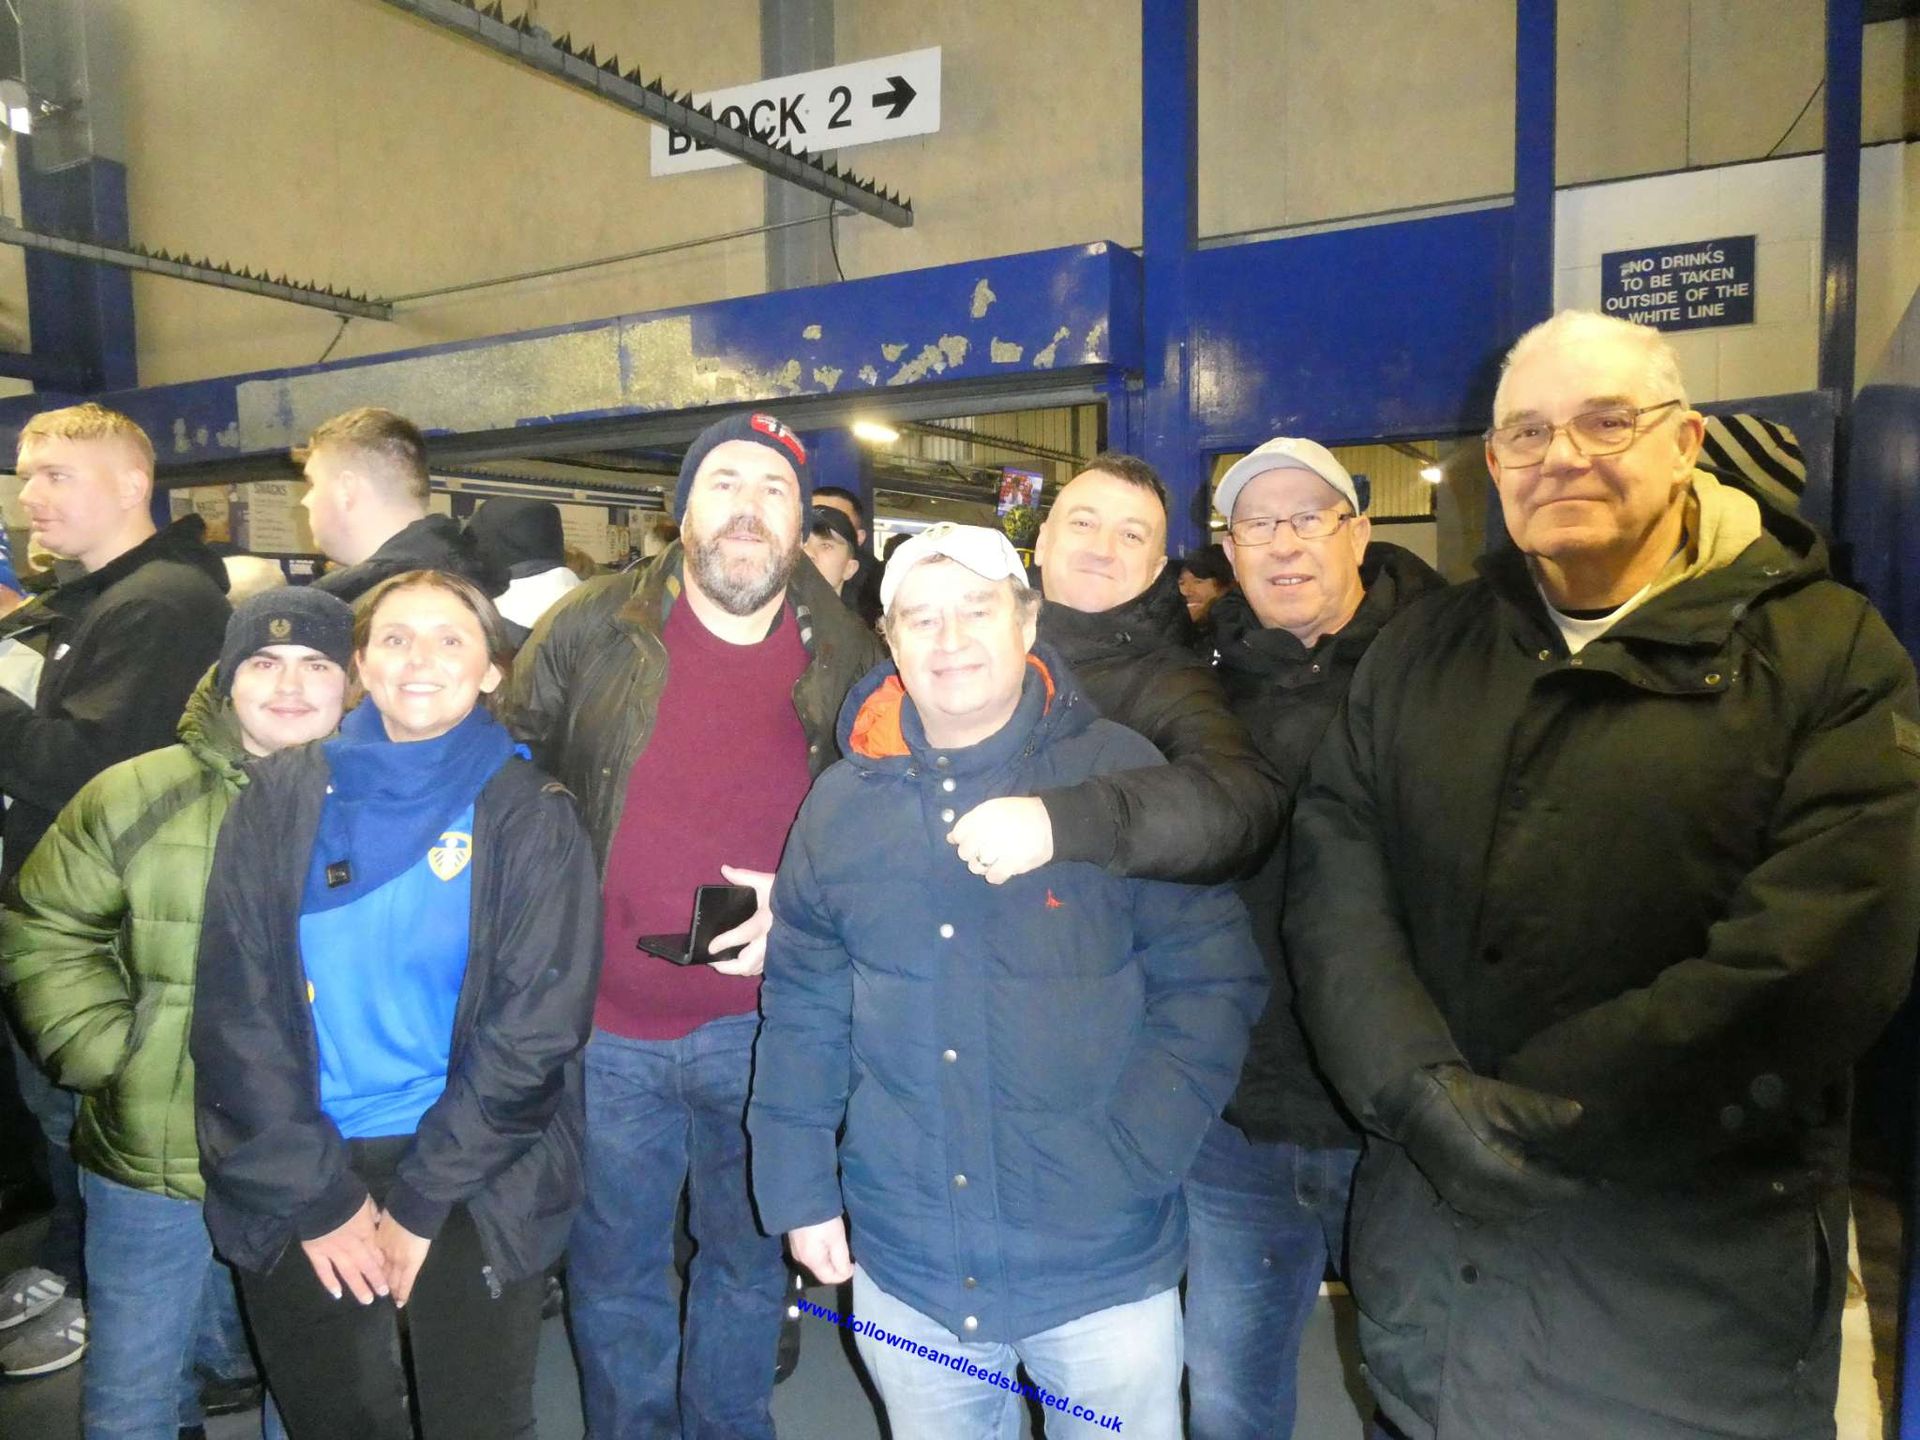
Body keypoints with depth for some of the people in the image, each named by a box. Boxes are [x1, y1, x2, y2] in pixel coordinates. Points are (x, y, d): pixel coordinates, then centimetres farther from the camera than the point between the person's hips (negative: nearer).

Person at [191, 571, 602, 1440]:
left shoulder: (529, 817, -6)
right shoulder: (282, 800, 0)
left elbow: (537, 1027, -9)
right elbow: (235, 1008, -4)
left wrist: (417, 1205, -11)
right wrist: (318, 1195, -9)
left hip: (474, 1187, -1)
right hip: (294, 1186, 2)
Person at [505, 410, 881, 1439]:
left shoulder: (850, 662, -4)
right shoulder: (591, 631, -4)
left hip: (766, 1023, 0)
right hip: (607, 1025, 0)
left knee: (750, 1257, 18)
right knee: (613, 1265, 18)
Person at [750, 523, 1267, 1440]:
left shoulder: (1123, 775, -9)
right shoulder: (842, 803, 0)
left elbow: (1211, 976, -9)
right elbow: (802, 1011, 6)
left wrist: (1129, 1159, -16)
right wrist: (799, 1188, 4)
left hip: (1104, 1262, -2)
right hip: (904, 1268, 3)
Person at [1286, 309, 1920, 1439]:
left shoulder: (1830, 656, -5)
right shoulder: (1422, 654, 7)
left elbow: (1826, 948, -16)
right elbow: (1334, 873, -3)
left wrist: (1549, 1120, -19)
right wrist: (1419, 1089, -18)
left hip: (1691, 1270, -3)